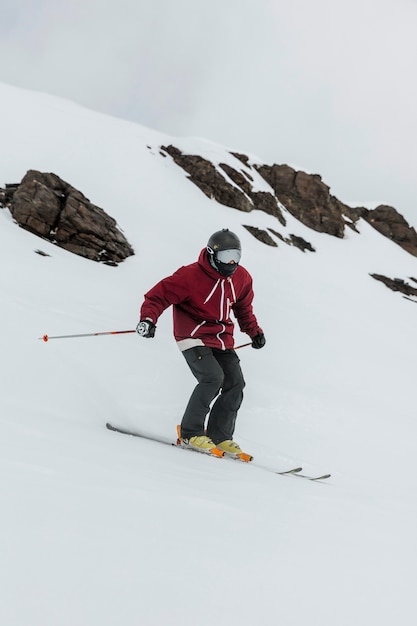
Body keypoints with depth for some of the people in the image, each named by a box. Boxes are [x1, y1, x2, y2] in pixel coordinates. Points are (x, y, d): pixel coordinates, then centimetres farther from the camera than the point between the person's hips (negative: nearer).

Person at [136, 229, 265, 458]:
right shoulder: (190, 276, -17)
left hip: (222, 340, 7)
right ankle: (190, 432, -8)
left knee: (235, 383, -6)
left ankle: (219, 436, 8)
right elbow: (158, 295, -15)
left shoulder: (242, 278, 3)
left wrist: (254, 331, 23)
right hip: (193, 337, -6)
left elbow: (243, 308, 23)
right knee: (213, 378, -24)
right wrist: (148, 318, -31)